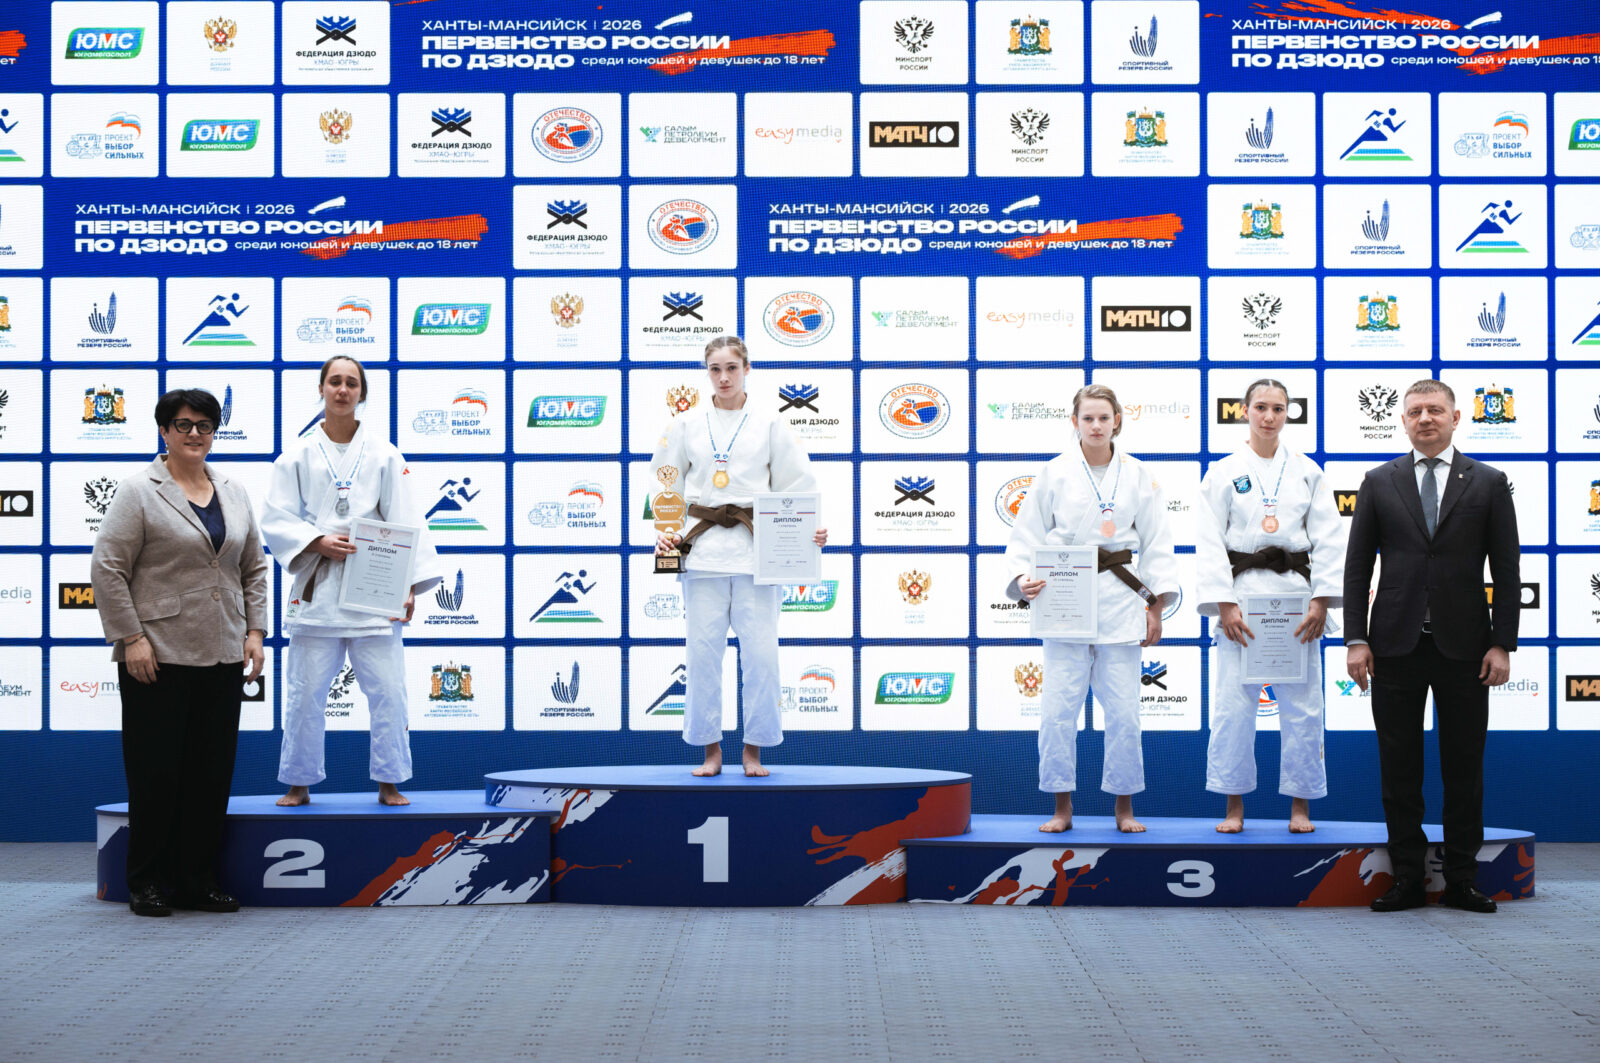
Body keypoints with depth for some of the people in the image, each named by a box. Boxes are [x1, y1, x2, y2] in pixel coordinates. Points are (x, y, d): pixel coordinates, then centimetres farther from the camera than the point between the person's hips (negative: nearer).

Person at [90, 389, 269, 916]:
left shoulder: (234, 492, 13)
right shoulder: (139, 491, -4)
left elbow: (254, 568, 17)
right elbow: (107, 569, -8)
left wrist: (255, 630, 7)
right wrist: (132, 638, -13)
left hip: (222, 657, 5)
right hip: (157, 657, -5)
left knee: (212, 772, 7)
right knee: (155, 770, 0)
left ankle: (197, 878, 15)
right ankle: (148, 882, 10)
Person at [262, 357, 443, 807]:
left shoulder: (383, 455, 6)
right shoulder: (297, 455, 7)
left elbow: (405, 523, 2)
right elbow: (275, 521, 3)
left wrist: (409, 586, -6)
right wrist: (318, 543, -14)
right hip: (316, 589, 0)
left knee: (388, 690, -2)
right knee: (305, 691, 2)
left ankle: (389, 783, 12)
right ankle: (299, 783, 18)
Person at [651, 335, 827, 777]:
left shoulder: (769, 426, 7)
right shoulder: (686, 426, 10)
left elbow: (794, 489, 7)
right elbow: (666, 486, 11)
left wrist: (811, 530, -9)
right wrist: (666, 532, -4)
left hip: (756, 551, -1)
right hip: (702, 549, 1)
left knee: (761, 652, -4)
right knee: (703, 651, 0)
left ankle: (754, 750, 10)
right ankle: (710, 749, 13)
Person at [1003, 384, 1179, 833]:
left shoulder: (1137, 475, 6)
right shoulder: (1055, 473, 2)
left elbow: (1156, 543, 10)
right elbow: (1027, 534, 5)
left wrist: (1156, 606, 6)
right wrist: (1023, 579, -11)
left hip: (1119, 599, 1)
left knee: (1123, 708, 2)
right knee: (1058, 707, -3)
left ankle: (1124, 807, 16)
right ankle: (1062, 807, 11)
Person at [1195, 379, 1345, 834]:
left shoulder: (1307, 472, 8)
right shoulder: (1223, 472, 3)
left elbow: (1329, 539, 4)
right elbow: (1210, 542, -2)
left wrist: (1321, 600, -7)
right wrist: (1225, 604, -11)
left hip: (1296, 595, 1)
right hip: (1242, 594, -1)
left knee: (1302, 703, 1)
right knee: (1234, 702, -2)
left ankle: (1300, 805, 14)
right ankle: (1234, 805, 11)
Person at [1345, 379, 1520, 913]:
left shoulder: (1489, 483, 5)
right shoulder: (1379, 482, 6)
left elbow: (1506, 571, 2)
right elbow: (1357, 566, 5)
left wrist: (1502, 644, -5)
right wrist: (1356, 639, -3)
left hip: (1463, 647, -1)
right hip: (1396, 644, 1)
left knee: (1464, 768, 5)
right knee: (1399, 768, 4)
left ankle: (1461, 879, 14)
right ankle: (1407, 878, 12)